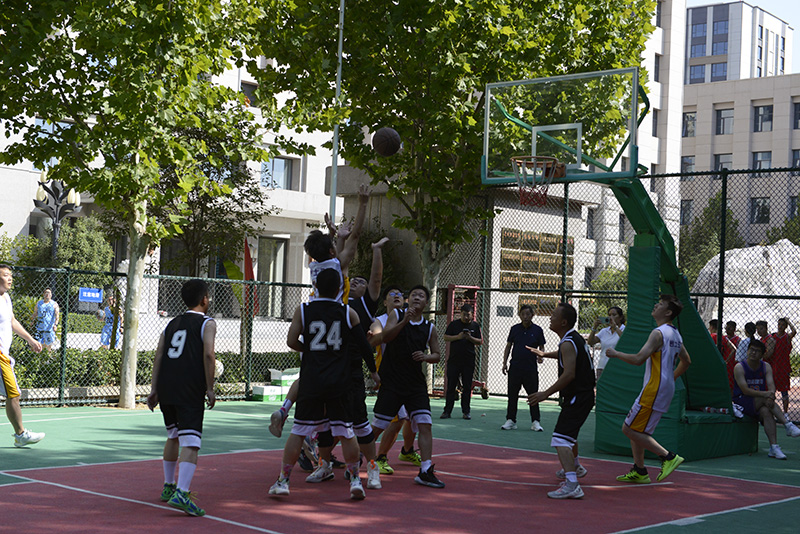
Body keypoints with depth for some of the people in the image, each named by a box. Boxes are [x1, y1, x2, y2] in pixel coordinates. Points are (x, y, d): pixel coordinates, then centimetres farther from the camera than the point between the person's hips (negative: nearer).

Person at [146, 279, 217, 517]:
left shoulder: (172, 324, 20)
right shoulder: (207, 324, 3)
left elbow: (158, 357, 13)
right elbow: (208, 355, -11)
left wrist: (154, 389, 12)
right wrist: (210, 389, -6)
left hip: (165, 387, 6)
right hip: (189, 390, -6)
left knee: (173, 436, 24)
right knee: (191, 442, -10)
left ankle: (169, 486, 35)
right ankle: (181, 494, -25)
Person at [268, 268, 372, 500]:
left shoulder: (303, 310, -1)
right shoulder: (348, 313, 1)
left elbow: (291, 341, -4)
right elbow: (365, 347, 2)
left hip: (311, 379, 0)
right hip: (339, 381, 0)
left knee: (298, 431, 6)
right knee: (345, 431, 9)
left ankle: (283, 481, 8)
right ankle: (355, 480, 11)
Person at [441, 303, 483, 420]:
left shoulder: (475, 326, 7)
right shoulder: (454, 324, 5)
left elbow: (480, 342, 7)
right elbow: (446, 337, 3)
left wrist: (470, 338, -11)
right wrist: (458, 337, -12)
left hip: (469, 361, 1)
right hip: (454, 359, -1)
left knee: (467, 387, 3)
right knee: (451, 385, -1)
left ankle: (466, 411, 10)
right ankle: (447, 411, 4)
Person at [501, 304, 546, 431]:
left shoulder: (537, 330, 3)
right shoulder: (514, 329, 7)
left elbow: (541, 347, 8)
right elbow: (508, 346, 12)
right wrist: (505, 363, 4)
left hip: (531, 368, -1)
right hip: (515, 367, 2)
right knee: (512, 395, 4)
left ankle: (535, 422, 7)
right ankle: (510, 420, 10)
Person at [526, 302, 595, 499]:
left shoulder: (568, 343, -20)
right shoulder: (575, 338, 11)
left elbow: (569, 374, -30)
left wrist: (546, 393, -29)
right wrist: (545, 354, 45)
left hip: (577, 398, -11)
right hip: (583, 394, 11)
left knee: (561, 440, -21)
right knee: (569, 432, 32)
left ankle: (571, 485, -34)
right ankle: (575, 467, 55)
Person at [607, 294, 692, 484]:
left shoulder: (659, 333, -17)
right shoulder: (675, 334, 14)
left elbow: (639, 359, -25)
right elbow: (686, 361, 25)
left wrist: (616, 354, -11)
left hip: (654, 390, -10)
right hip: (666, 388, 10)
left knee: (629, 429, -5)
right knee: (636, 429, 16)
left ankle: (668, 457, -7)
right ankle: (639, 472, 18)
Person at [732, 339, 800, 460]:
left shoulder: (766, 367, 7)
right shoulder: (739, 367, -7)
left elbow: (771, 385, -9)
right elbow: (745, 390, -18)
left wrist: (771, 396, -33)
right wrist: (765, 394, -31)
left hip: (760, 404, 3)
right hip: (742, 402, -3)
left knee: (766, 412, -31)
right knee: (765, 399, -30)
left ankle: (774, 447, -39)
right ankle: (788, 425, -34)